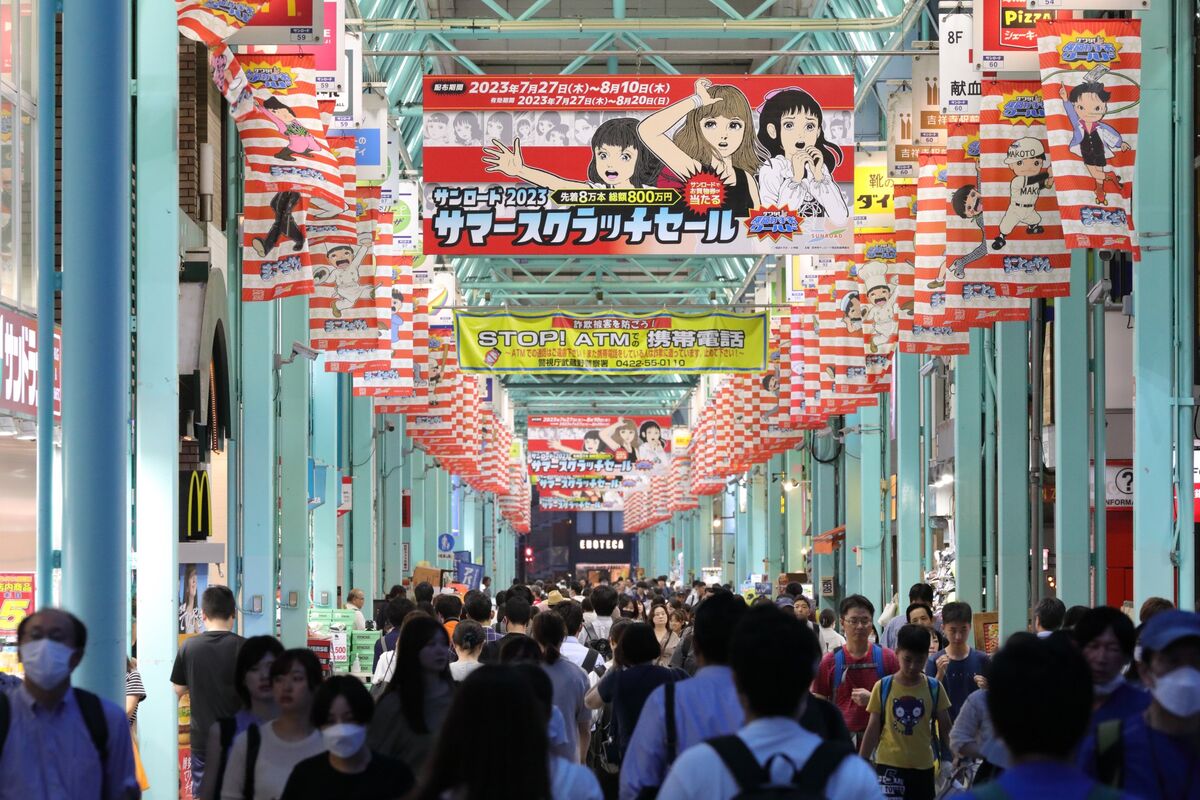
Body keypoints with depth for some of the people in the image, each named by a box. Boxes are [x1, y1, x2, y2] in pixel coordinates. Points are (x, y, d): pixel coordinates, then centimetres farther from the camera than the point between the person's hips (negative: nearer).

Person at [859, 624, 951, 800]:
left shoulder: (934, 688, -1)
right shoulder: (883, 687, -4)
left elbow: (945, 728, 7)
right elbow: (873, 728, 1)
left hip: (923, 766, 2)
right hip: (889, 765, -2)